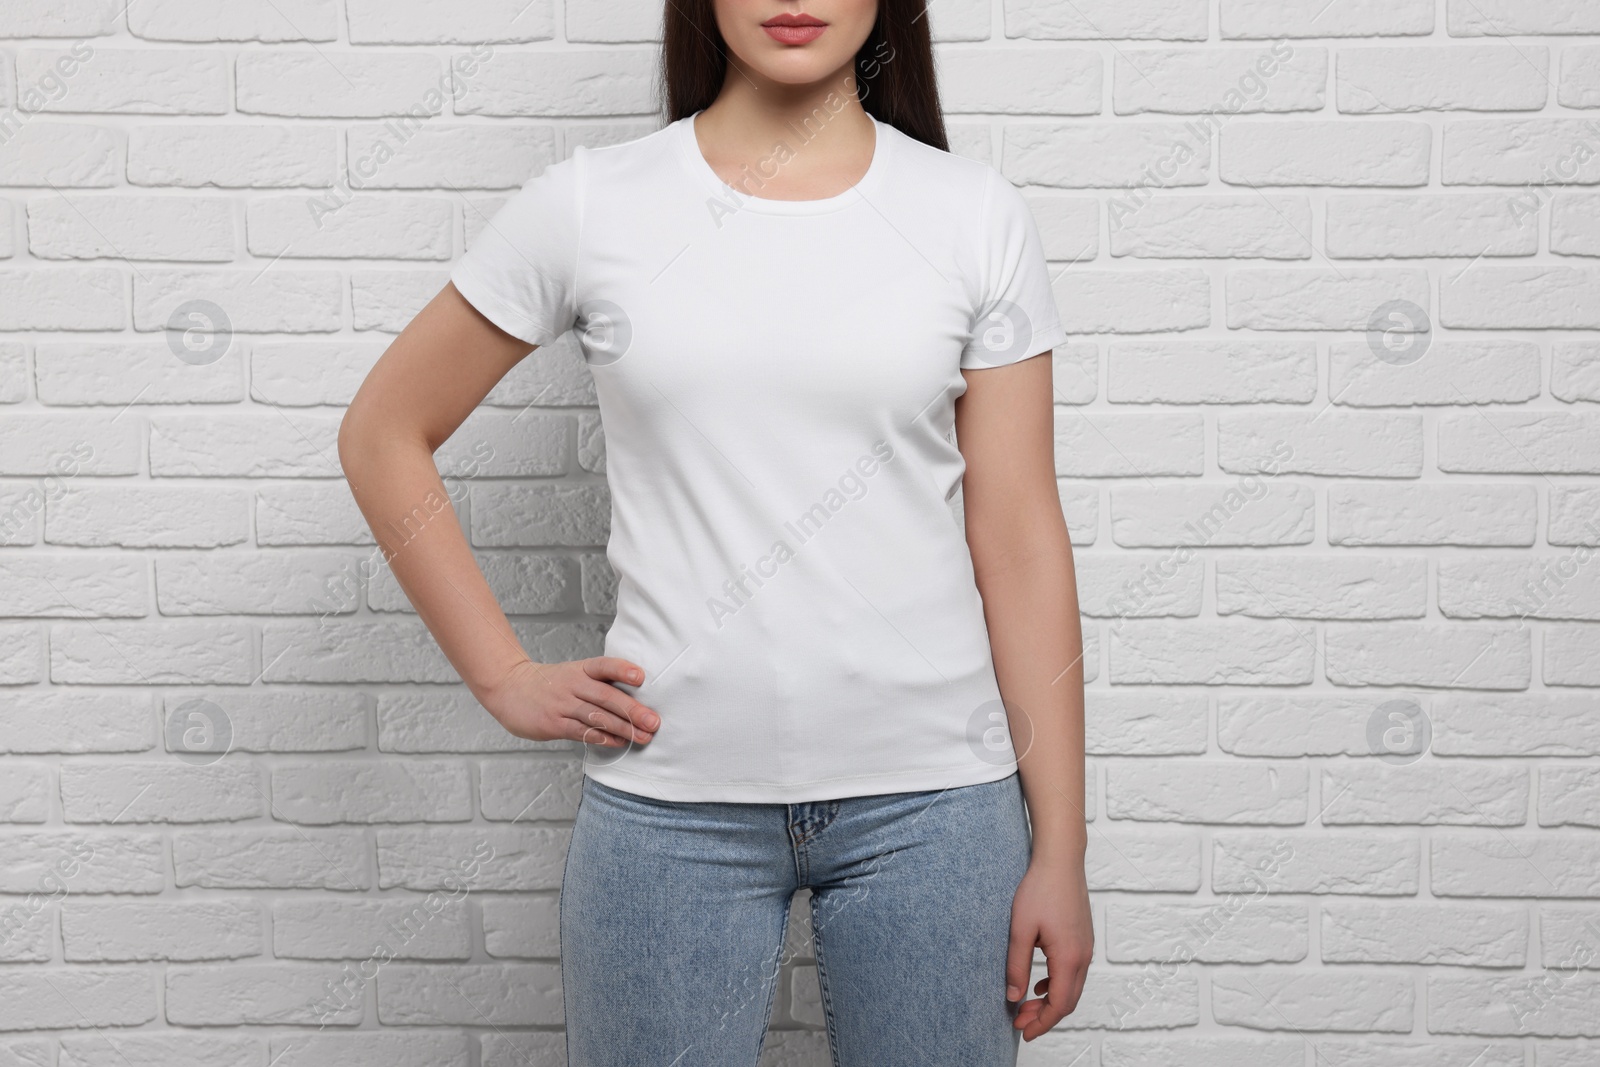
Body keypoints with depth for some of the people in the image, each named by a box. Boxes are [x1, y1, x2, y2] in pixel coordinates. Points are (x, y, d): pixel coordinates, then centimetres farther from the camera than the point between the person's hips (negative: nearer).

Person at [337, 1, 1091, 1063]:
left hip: (927, 795, 1)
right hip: (670, 799, 0)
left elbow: (1019, 543, 0)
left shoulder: (978, 217, 0)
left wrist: (1060, 850, -1)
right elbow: (383, 433, 8)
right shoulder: (592, 206, -1)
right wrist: (507, 677, 1)